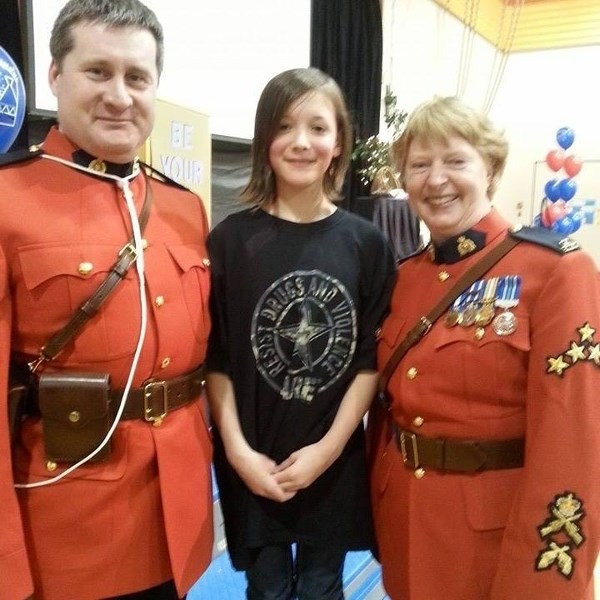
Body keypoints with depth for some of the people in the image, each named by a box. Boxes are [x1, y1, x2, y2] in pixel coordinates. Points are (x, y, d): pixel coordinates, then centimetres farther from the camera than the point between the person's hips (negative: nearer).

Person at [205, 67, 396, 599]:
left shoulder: (366, 243, -3)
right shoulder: (231, 240, -7)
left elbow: (372, 358, -3)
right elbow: (215, 359, -6)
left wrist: (328, 446, -8)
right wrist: (237, 450, -12)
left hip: (336, 460, 1)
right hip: (252, 463, -1)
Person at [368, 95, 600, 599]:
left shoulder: (556, 269, -16)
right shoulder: (404, 278, 2)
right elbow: (389, 401, 8)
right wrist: (380, 503, 9)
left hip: (502, 531, -5)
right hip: (406, 521, 6)